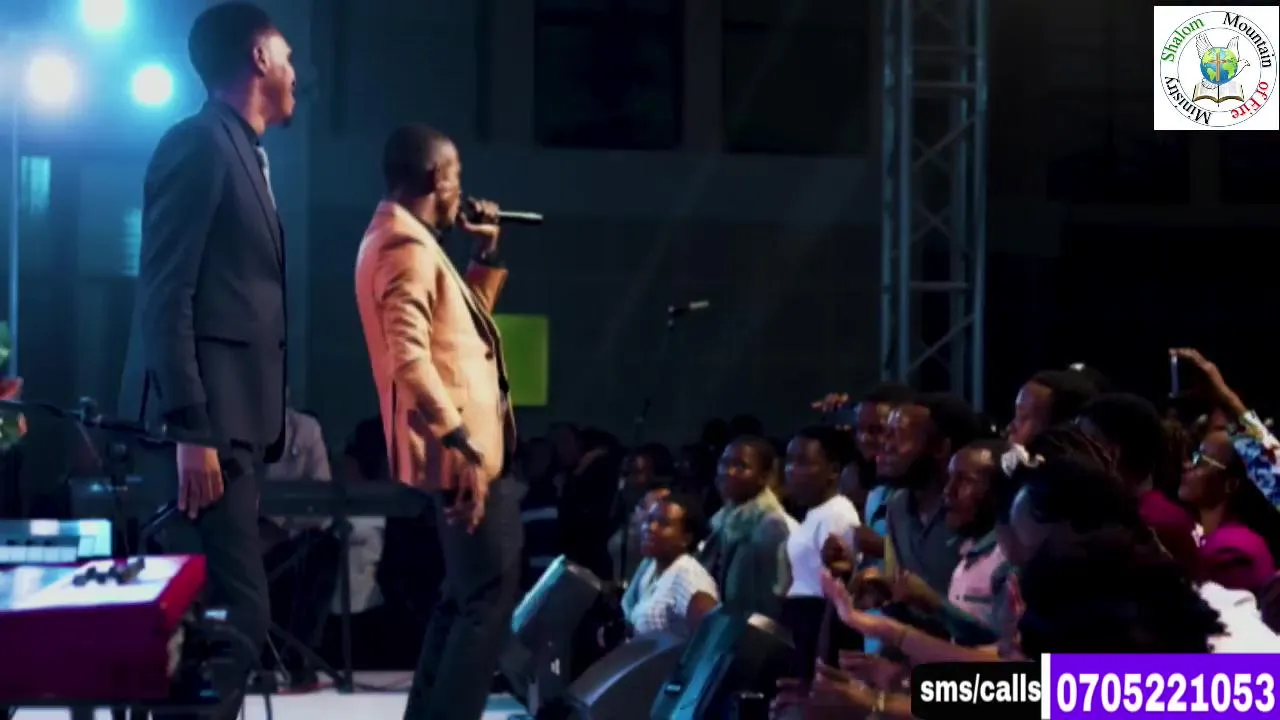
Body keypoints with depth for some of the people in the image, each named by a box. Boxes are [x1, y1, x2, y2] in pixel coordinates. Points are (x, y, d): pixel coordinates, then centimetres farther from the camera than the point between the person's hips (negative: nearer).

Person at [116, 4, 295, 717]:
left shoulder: (244, 154, 20)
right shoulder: (198, 144, -8)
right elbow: (165, 296, -15)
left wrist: (248, 429, 15)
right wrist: (190, 429, -21)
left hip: (233, 419, 9)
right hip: (206, 422, -9)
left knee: (223, 615, 8)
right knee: (235, 614, -13)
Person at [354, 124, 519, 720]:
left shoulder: (410, 241, 18)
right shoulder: (407, 246, -15)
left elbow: (457, 330, 28)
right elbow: (410, 357, -26)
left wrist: (488, 256, 18)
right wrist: (464, 444, -27)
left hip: (463, 452, 11)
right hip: (461, 455, -11)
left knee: (465, 596, 17)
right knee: (488, 598, -9)